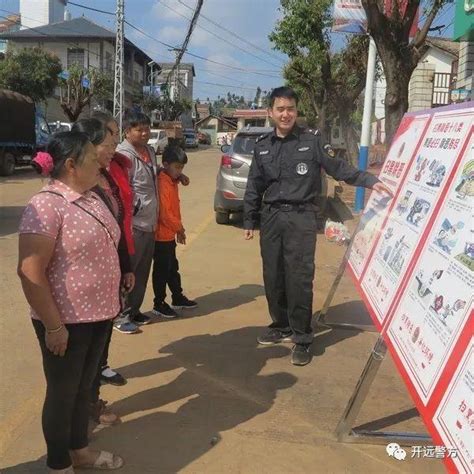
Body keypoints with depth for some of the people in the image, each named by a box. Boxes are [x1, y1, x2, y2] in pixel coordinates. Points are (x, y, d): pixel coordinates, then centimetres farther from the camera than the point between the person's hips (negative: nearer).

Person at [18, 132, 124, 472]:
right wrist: (53, 325, -21)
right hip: (67, 320, -8)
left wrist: (112, 301, 17)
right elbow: (30, 272, -22)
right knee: (62, 392, 10)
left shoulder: (91, 197, 6)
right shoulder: (47, 204, -20)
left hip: (97, 313, 8)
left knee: (83, 386, 21)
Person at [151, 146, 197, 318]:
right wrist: (179, 228, -12)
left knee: (172, 267, 19)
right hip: (162, 235, -10)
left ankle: (178, 298, 31)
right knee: (161, 270, 1)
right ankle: (159, 304, 12)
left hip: (169, 234, 10)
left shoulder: (172, 181, 11)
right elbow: (164, 213, -24)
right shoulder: (162, 183, -20)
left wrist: (178, 229, 12)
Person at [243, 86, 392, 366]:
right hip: (271, 218, 4)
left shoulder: (312, 141, 0)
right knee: (273, 277, 9)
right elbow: (254, 186, 14)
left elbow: (339, 167, 0)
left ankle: (303, 338, 3)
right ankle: (281, 326, 27)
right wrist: (249, 220, 13)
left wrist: (370, 181, -10)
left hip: (301, 218, -4)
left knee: (300, 279, -7)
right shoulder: (262, 145, 11)